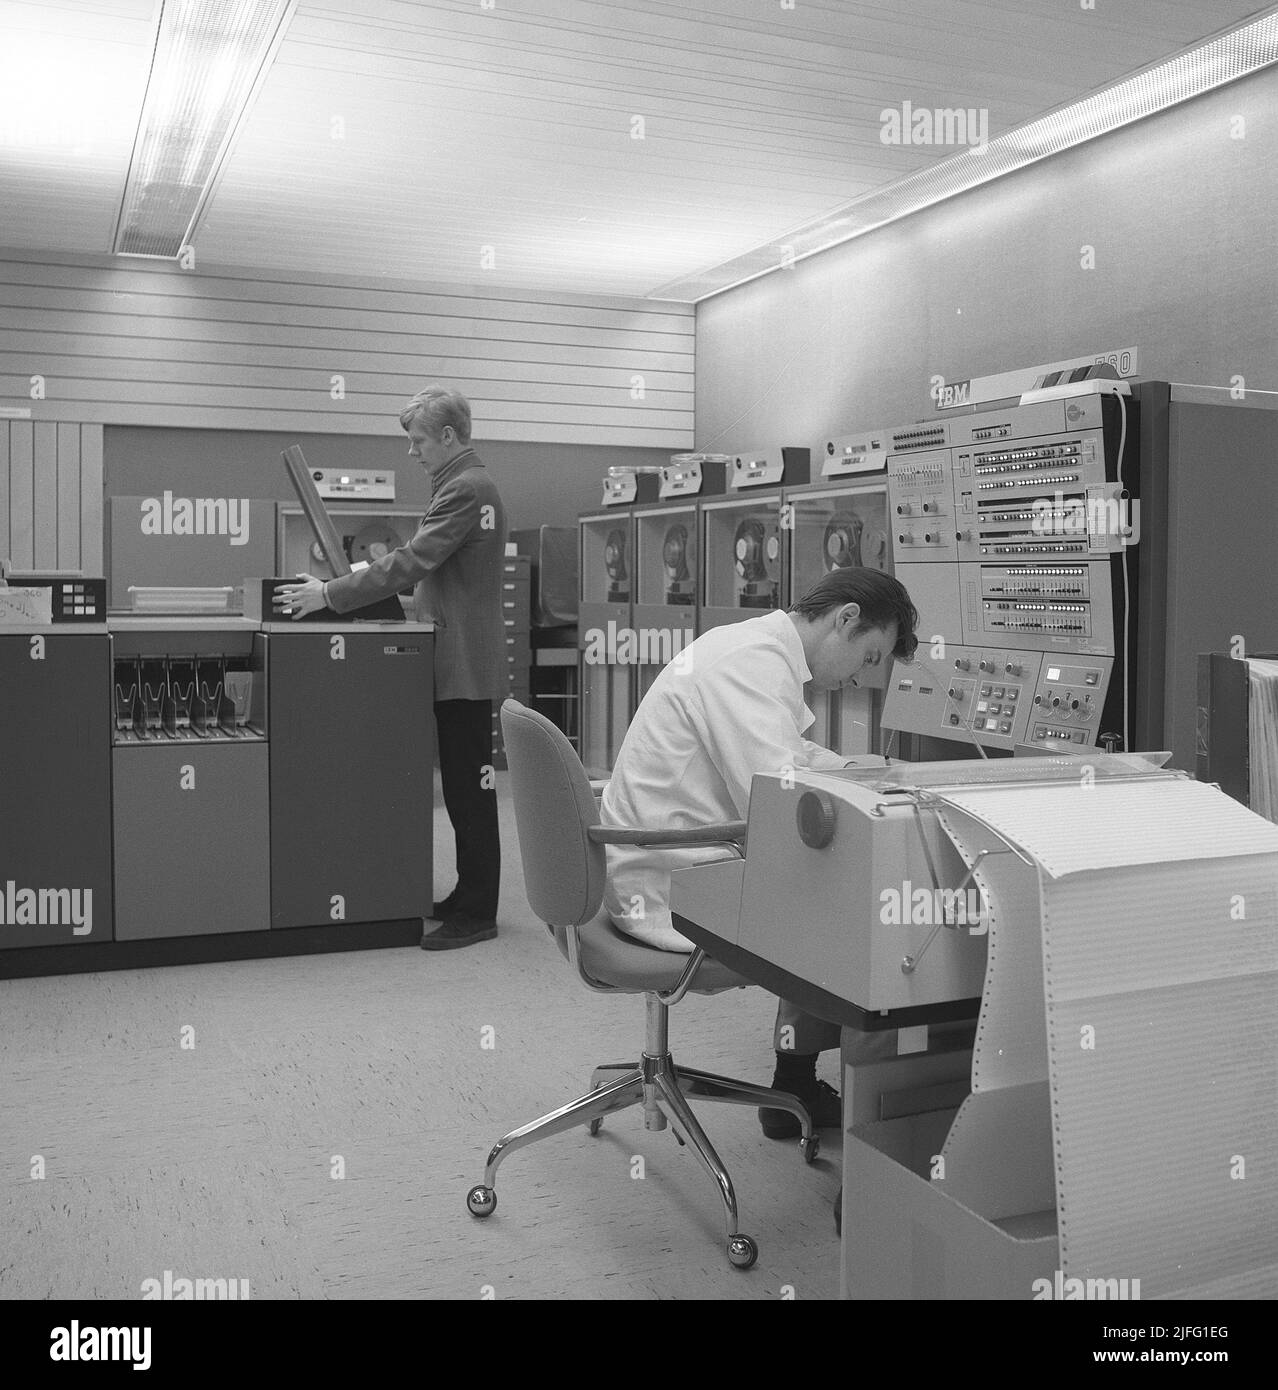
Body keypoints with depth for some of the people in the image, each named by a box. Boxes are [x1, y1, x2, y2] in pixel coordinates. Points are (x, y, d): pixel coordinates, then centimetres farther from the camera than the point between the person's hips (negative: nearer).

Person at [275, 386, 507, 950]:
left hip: (464, 666, -10)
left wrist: (330, 595, -17)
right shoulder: (467, 484, 19)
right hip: (458, 661, 10)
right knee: (464, 788, 14)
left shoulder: (466, 489, -15)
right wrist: (344, 585, 16)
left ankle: (477, 915, 2)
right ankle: (470, 897, 23)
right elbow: (427, 568, 23)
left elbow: (411, 562, -22)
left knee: (470, 791, -5)